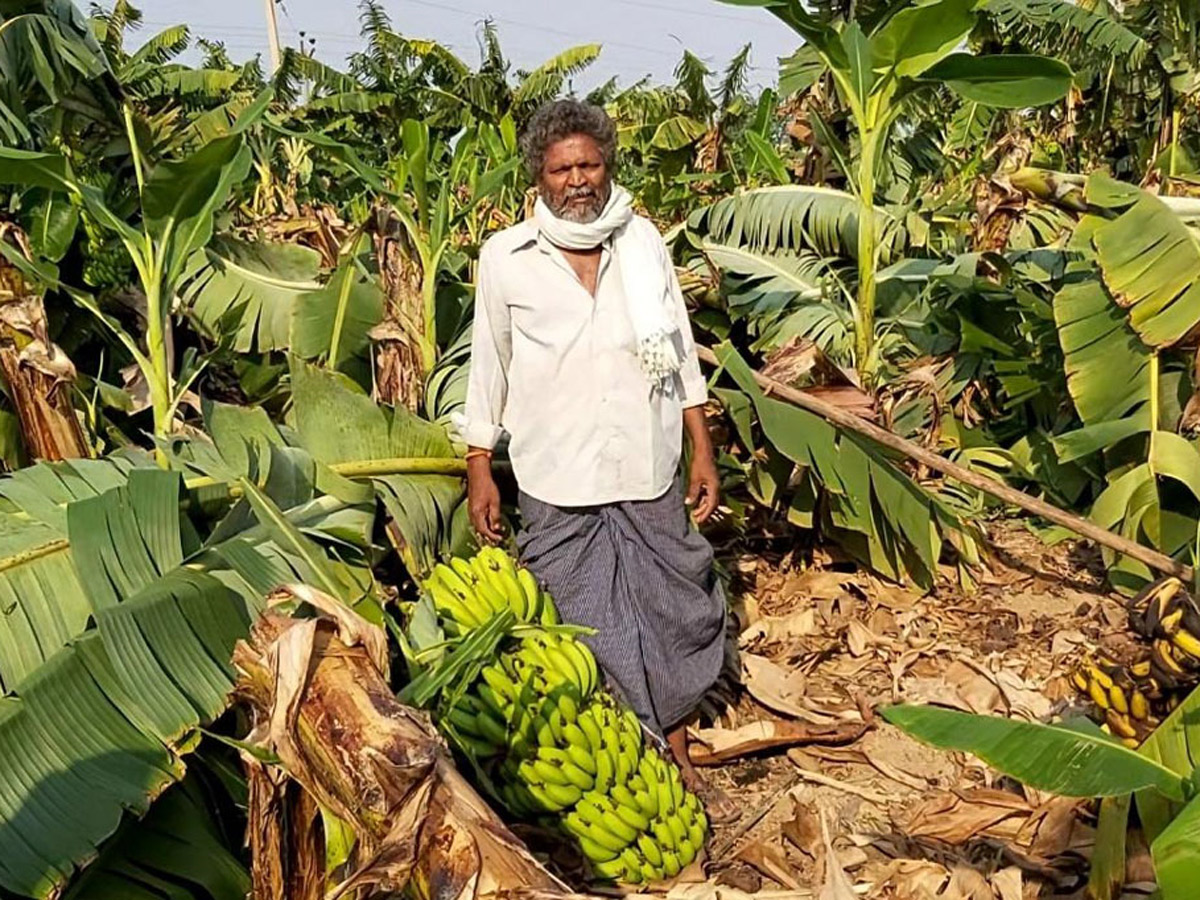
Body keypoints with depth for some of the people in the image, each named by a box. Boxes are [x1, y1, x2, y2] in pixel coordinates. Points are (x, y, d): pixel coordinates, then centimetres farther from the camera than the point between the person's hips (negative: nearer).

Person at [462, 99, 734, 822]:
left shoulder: (644, 242, 3)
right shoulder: (506, 258, -3)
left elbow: (680, 356, 7)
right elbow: (489, 368, 3)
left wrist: (703, 452, 5)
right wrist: (480, 471, 3)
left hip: (650, 476, 2)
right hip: (558, 488, -2)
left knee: (675, 619, 11)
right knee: (577, 635, 8)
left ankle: (679, 764, 31)